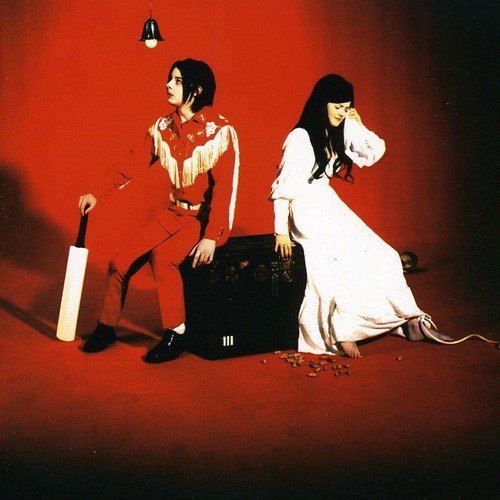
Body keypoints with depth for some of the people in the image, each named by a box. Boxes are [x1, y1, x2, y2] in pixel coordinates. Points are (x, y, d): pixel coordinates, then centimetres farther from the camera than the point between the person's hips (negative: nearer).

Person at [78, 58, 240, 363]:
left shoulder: (219, 132, -15)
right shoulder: (164, 127, 3)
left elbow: (224, 187, -20)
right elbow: (133, 163, 6)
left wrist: (211, 237, -26)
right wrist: (97, 194, -3)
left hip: (207, 217, -6)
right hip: (175, 213, 6)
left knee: (162, 256, -30)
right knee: (121, 263, -4)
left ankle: (176, 335, -14)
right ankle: (106, 328, 17)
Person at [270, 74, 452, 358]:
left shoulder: (339, 131, 7)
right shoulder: (300, 137, -15)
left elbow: (376, 151, 15)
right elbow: (285, 186, -15)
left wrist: (358, 126, 2)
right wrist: (281, 231, -16)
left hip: (329, 203, 8)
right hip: (306, 209, -8)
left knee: (380, 256, -2)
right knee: (346, 262, -21)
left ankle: (410, 320, 3)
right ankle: (341, 332, -12)